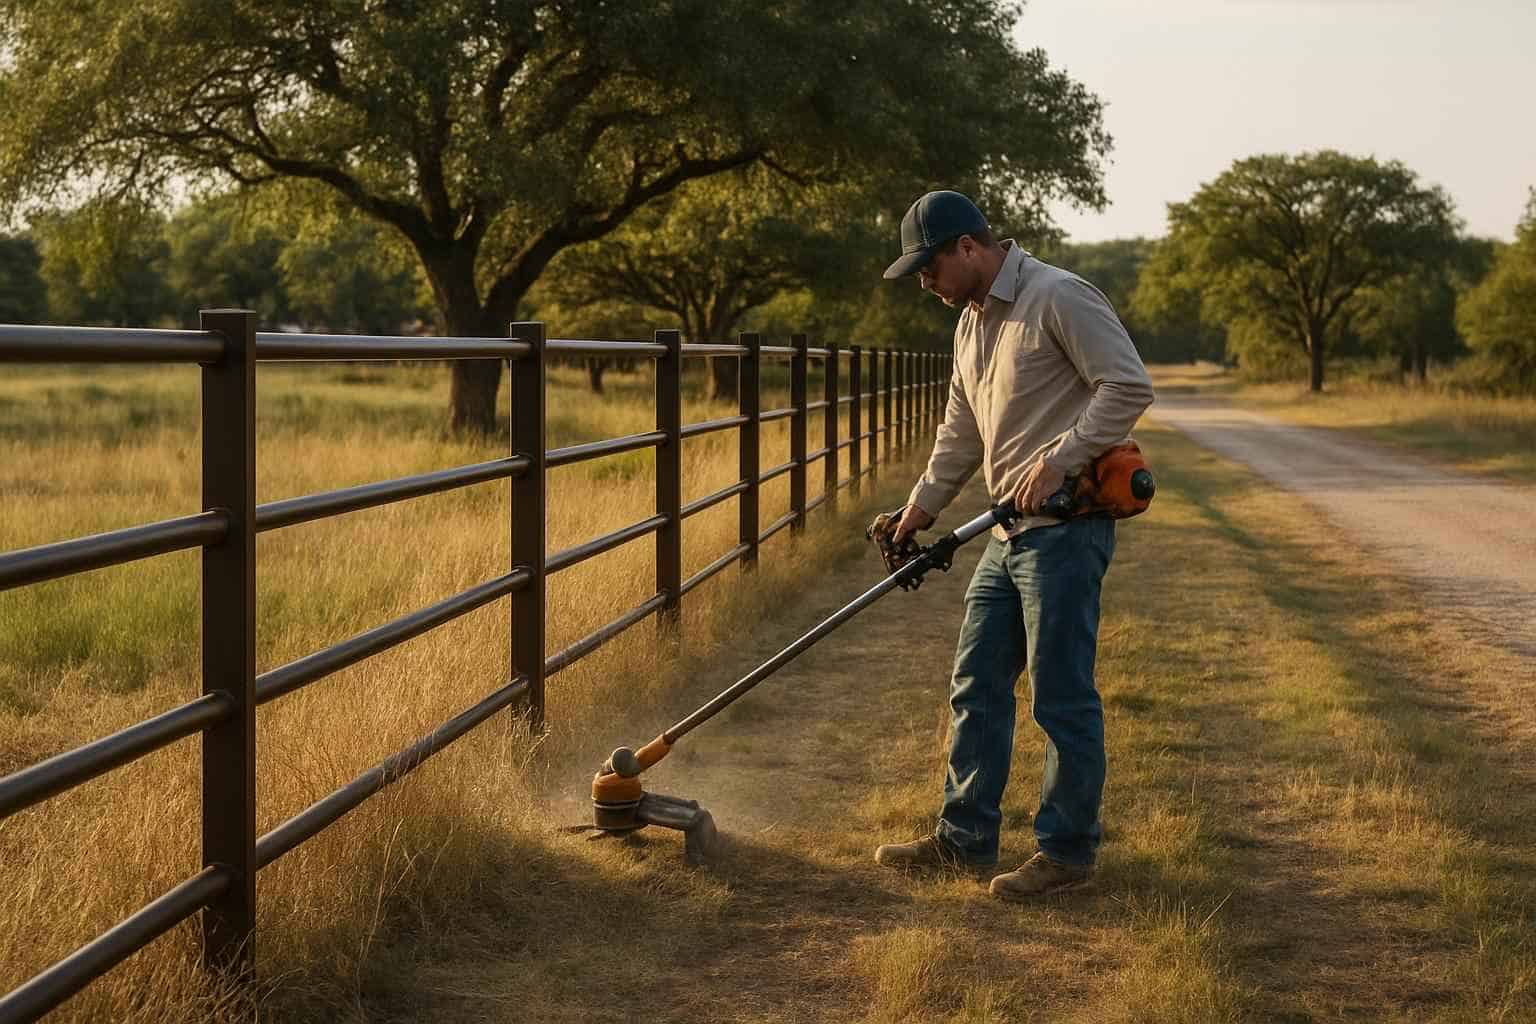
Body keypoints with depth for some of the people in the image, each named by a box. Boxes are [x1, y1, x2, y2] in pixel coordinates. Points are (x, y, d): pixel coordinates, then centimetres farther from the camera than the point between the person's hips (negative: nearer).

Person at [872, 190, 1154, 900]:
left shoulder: (1058, 297, -12)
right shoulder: (971, 322, 17)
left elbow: (1129, 386, -19)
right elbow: (961, 433, 26)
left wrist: (1057, 460, -24)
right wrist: (923, 505, 19)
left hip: (1065, 528, -10)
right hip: (1011, 531, 10)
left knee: (1061, 696, -4)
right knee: (976, 686, 13)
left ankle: (1068, 853, 7)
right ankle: (964, 839, 22)